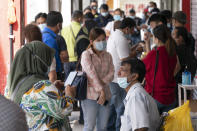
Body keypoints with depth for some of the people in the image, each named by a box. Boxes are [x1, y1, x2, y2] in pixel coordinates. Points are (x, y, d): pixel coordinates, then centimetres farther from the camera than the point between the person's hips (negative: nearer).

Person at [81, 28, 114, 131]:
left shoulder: (107, 56, 11)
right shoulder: (86, 55, -6)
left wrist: (102, 82, -18)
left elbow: (111, 73, 2)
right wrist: (101, 91, -23)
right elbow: (92, 74, -16)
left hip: (105, 95, 5)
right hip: (90, 95, -5)